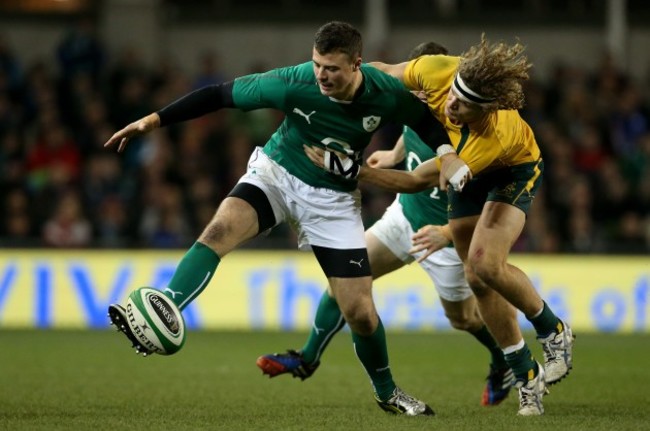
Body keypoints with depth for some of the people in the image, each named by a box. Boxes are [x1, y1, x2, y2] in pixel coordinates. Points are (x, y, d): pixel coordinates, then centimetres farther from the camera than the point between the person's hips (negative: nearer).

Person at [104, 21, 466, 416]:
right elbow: (221, 95, -16)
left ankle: (387, 392, 27)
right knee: (220, 229, -33)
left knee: (361, 314, -2)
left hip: (334, 199, 1)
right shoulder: (293, 84, -24)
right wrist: (155, 120, -19)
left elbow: (425, 120, 2)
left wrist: (447, 155, -18)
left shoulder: (386, 94, -20)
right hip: (276, 174, -1)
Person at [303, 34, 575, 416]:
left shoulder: (496, 137, -44)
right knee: (477, 280, 0)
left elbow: (418, 181, -38)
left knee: (485, 264, -25)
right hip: (466, 182, 5)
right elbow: (384, 72, -12)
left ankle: (554, 331, 1)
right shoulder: (439, 71, -35)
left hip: (513, 172, -5)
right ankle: (527, 377, 11)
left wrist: (353, 170, -41)